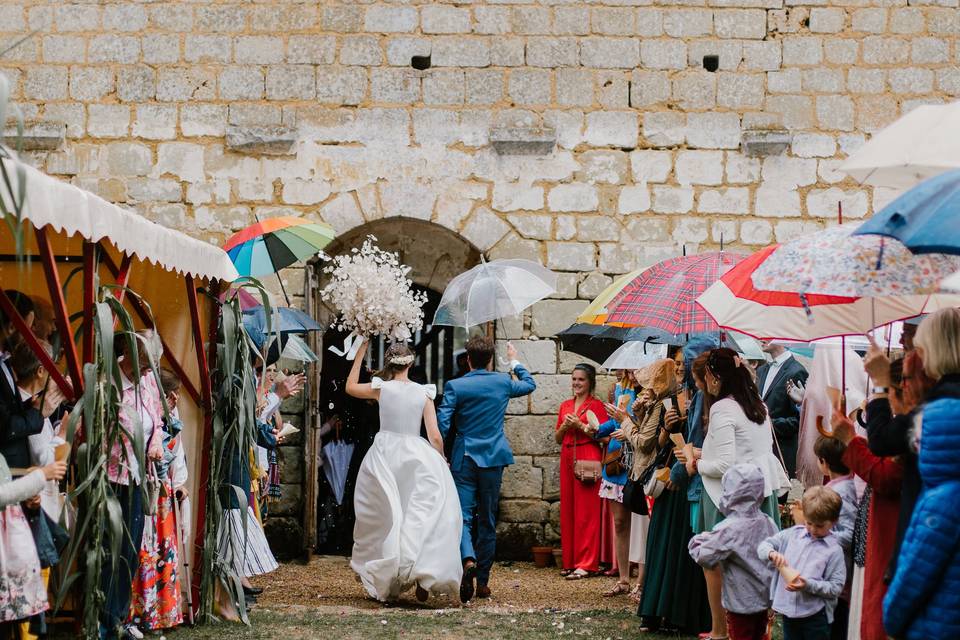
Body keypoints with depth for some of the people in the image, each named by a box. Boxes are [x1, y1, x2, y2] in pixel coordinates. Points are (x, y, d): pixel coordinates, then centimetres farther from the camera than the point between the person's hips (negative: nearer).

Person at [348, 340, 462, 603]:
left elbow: (350, 387, 18)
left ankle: (384, 584, 13)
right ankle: (423, 575, -16)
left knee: (384, 521, 9)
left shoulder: (381, 388, -2)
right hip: (416, 457, -1)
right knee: (423, 518, 2)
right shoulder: (424, 393, 0)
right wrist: (441, 463, 13)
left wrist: (362, 350, 21)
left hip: (384, 456, 1)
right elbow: (435, 436, -3)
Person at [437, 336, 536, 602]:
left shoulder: (455, 386, -7)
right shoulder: (503, 382, 1)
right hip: (493, 459, 2)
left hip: (464, 459, -2)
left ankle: (468, 559, -33)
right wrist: (515, 362, 36)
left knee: (462, 516, -4)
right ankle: (482, 581, 14)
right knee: (487, 520, 11)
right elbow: (529, 384, 22)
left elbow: (441, 423, -10)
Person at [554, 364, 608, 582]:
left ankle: (586, 563, -6)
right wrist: (564, 426, -1)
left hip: (588, 460, -6)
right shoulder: (565, 406, 16)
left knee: (586, 511, -7)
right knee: (567, 510, 5)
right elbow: (557, 438, 19)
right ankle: (570, 561, 10)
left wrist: (580, 426, -14)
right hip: (567, 458, 6)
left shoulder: (597, 405, -1)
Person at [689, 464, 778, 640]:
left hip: (741, 601, -6)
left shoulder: (730, 529, -23)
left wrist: (697, 541, -1)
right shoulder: (767, 523, -4)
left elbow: (704, 557, -21)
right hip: (764, 598, 6)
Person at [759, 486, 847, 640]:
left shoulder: (834, 550, -10)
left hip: (815, 615, -4)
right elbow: (764, 545, 6)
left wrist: (809, 585, -24)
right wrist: (772, 553, -17)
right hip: (789, 610, 4)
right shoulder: (792, 534, 2)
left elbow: (836, 587, -12)